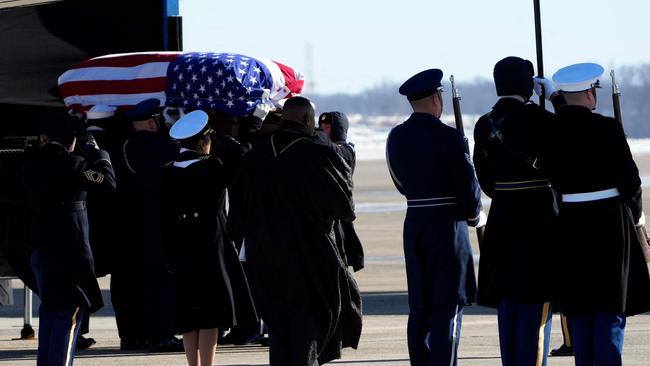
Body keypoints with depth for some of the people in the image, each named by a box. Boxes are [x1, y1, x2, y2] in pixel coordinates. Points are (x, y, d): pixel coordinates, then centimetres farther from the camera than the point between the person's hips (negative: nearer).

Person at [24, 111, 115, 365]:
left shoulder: (33, 165, 6)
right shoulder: (72, 164, -13)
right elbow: (108, 182, -13)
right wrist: (96, 153, 0)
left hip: (40, 247, 7)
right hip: (70, 248, -7)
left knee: (49, 311, 17)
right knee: (68, 314, -5)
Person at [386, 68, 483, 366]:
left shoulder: (396, 137, 6)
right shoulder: (447, 137, -15)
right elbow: (469, 185, -12)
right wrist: (473, 215, 6)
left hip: (414, 224, 6)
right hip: (447, 227, -6)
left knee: (419, 308, 11)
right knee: (448, 307, -4)